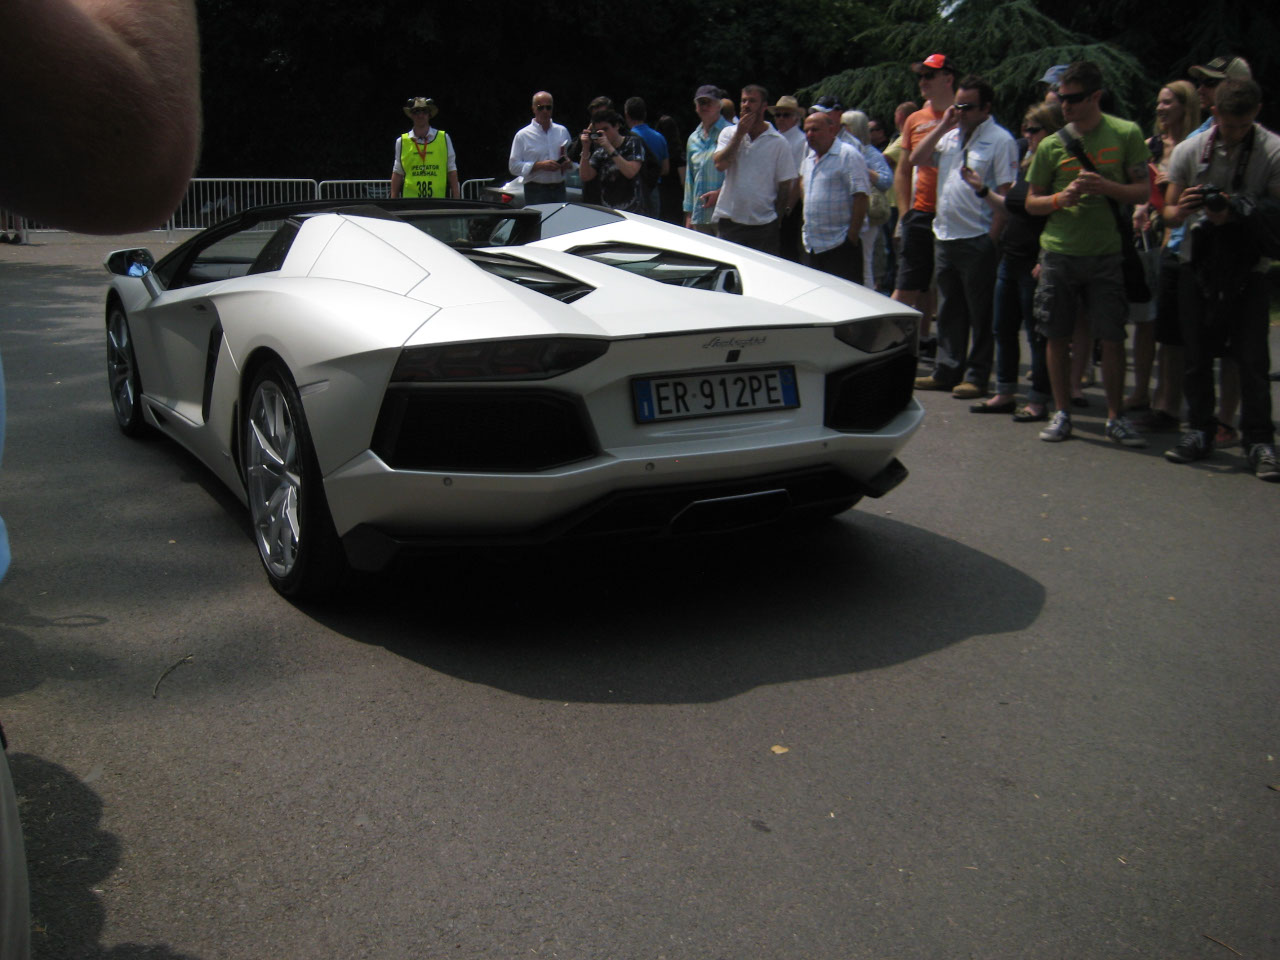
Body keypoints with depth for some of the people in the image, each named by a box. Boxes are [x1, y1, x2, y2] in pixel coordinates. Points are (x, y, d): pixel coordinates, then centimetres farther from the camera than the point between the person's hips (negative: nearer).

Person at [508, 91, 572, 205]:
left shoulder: (562, 131, 14)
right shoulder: (523, 135, 1)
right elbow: (514, 166, -5)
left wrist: (568, 163, -4)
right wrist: (540, 165, -16)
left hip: (559, 191, 4)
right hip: (535, 193, -4)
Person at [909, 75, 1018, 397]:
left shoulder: (1000, 140, -7)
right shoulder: (950, 136, 15)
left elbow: (1005, 193, -11)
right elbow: (916, 159, 9)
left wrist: (993, 238, -17)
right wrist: (942, 126, 3)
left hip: (978, 240, -7)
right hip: (945, 236, 7)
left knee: (980, 313, 0)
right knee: (949, 310, 13)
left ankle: (977, 377, 6)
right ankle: (946, 371, 21)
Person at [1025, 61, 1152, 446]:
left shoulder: (1127, 135, 1)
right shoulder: (1051, 145, 5)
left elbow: (1144, 191, 2)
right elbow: (1031, 202, 10)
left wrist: (1106, 187, -16)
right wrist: (1061, 198, -10)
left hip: (1105, 254, -1)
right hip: (1058, 252, 2)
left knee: (1112, 338, -1)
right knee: (1057, 335, 5)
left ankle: (1115, 417, 11)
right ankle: (1062, 413, 18)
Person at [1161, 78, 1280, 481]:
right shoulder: (1189, 150, 1)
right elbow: (1170, 210, 7)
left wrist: (1236, 216, -22)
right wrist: (1181, 210, -17)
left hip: (1247, 268, -2)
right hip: (1197, 264, 2)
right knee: (1197, 353, 6)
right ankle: (1200, 431, 18)